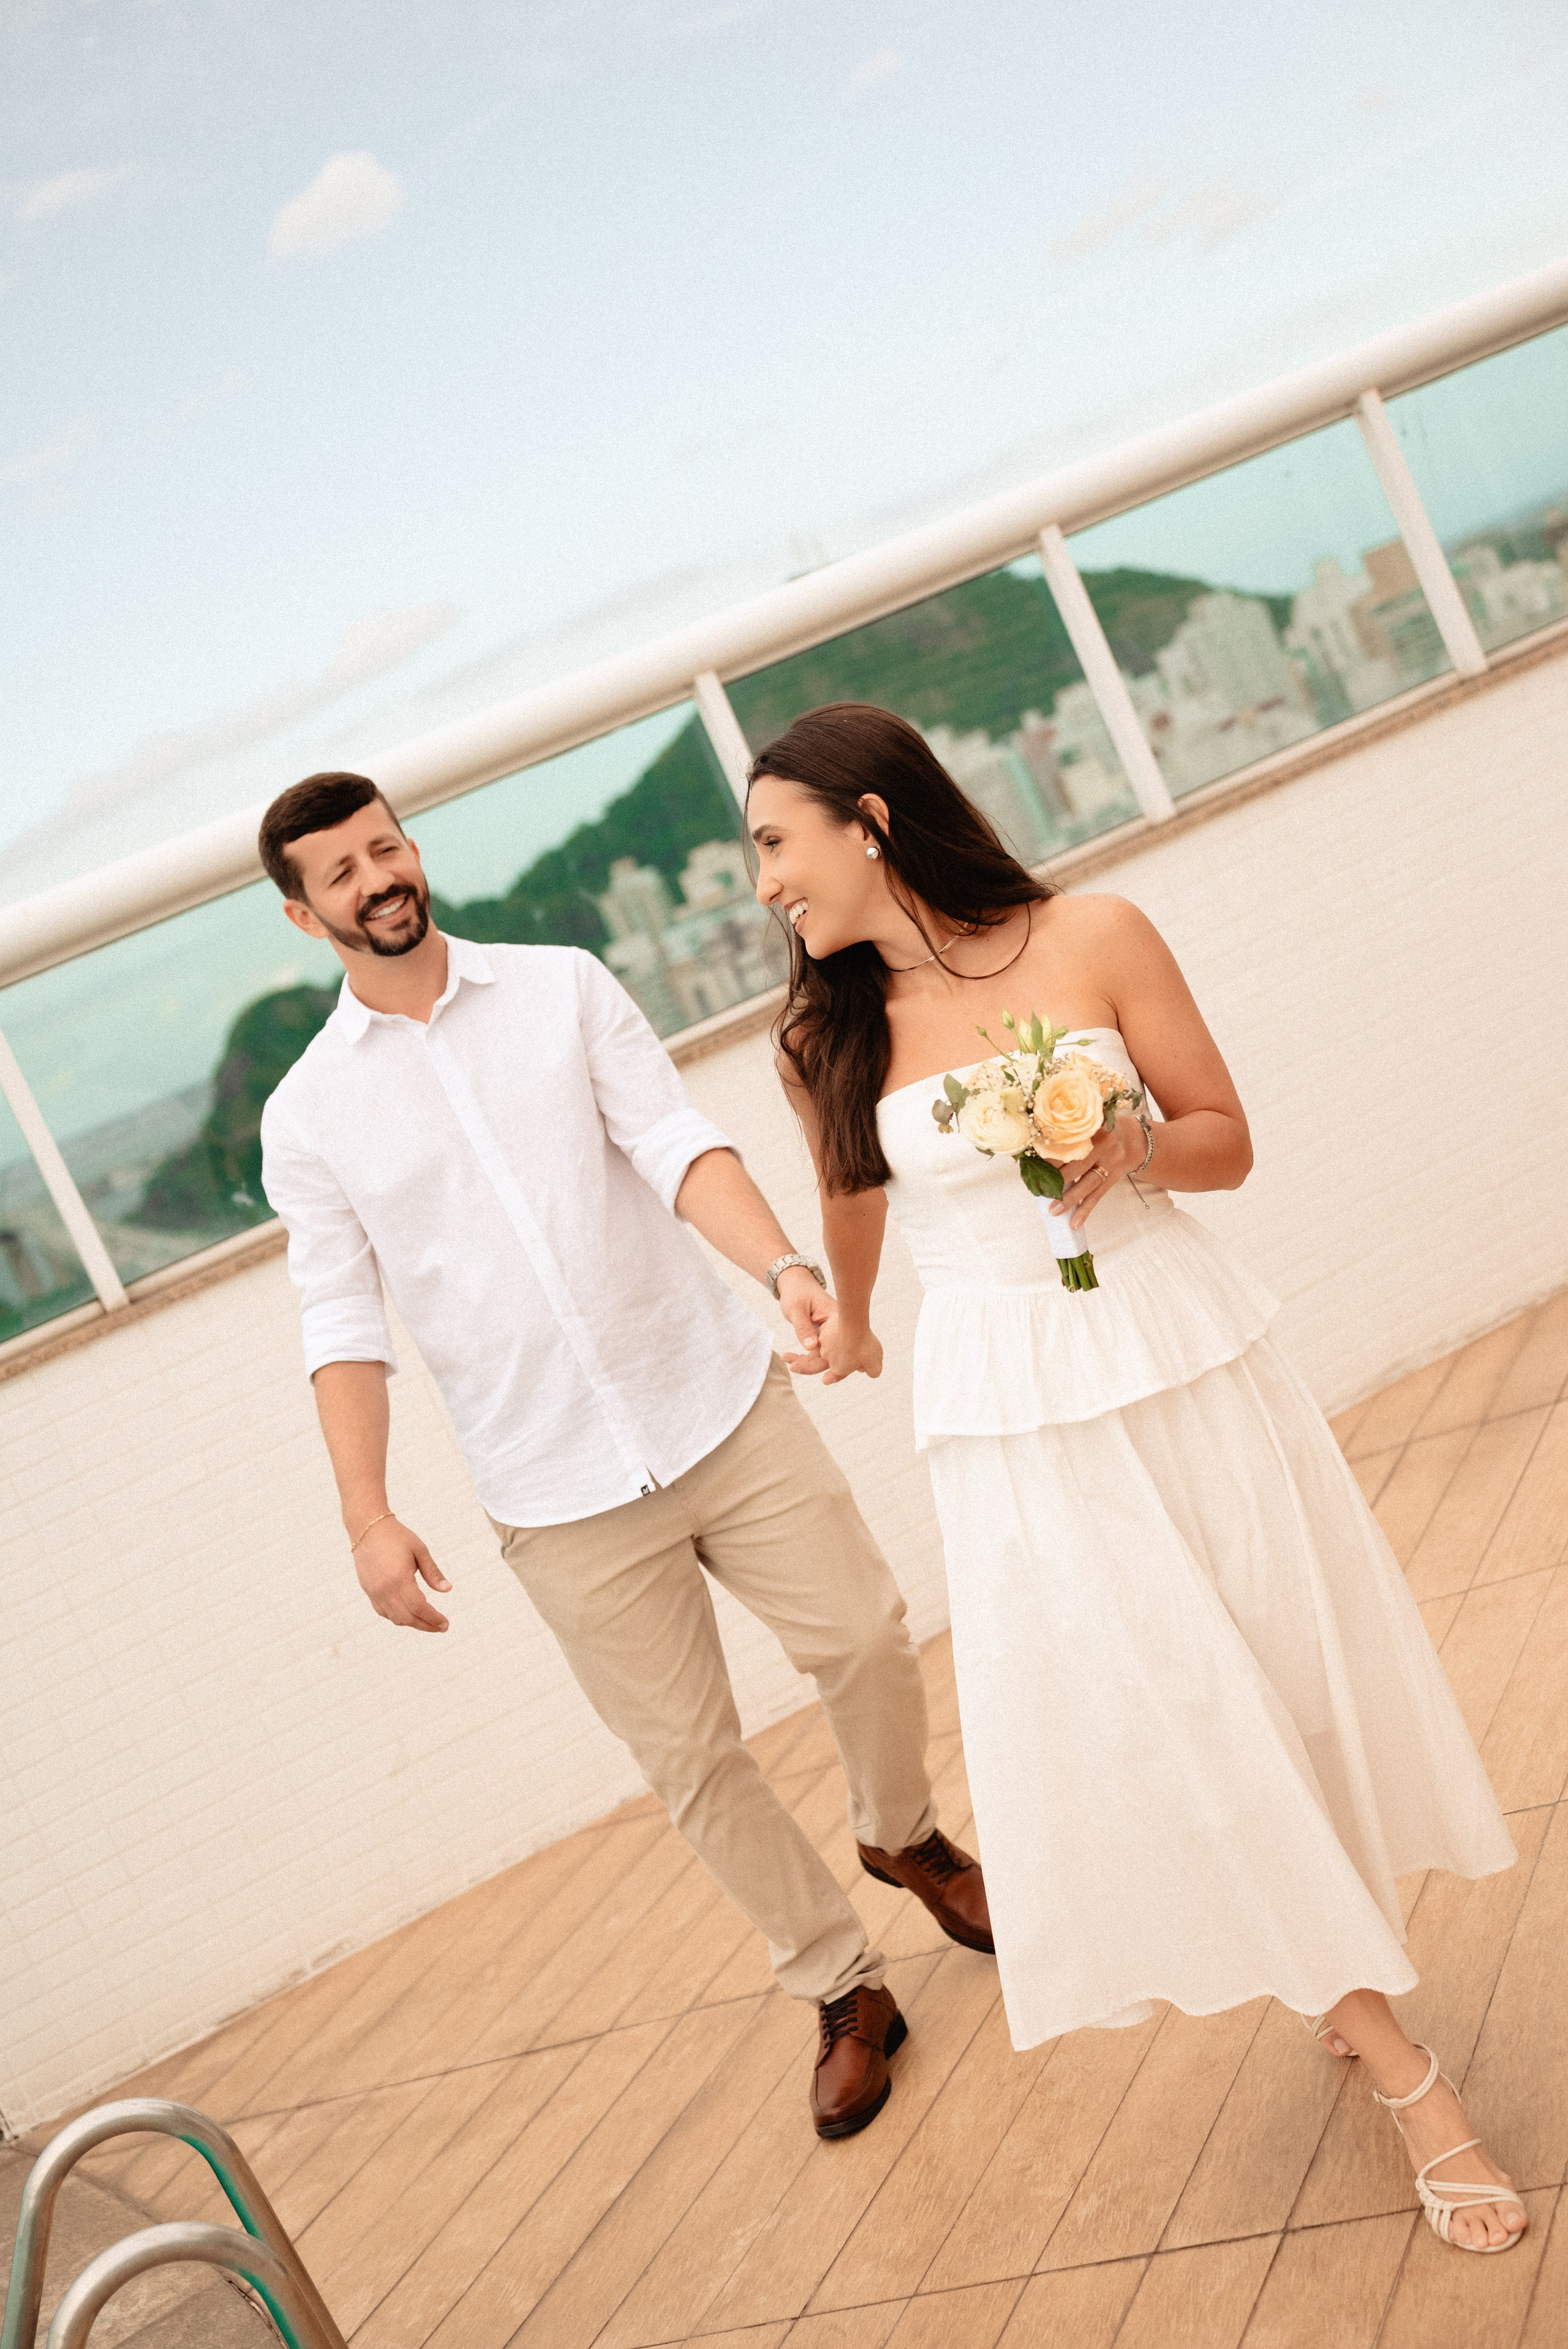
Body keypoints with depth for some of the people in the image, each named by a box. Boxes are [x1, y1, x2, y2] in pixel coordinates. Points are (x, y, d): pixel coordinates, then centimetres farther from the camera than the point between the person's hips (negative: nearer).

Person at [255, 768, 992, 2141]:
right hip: (561, 1499, 0)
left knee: (864, 1635, 5)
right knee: (692, 1762, 7)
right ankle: (844, 1991, 28)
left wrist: (787, 1268, -27)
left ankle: (904, 1837, 38)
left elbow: (677, 1147, -10)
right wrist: (368, 1517, -9)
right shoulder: (306, 1116, 1)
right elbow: (345, 1326, 1)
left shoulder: (564, 990, 1)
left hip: (721, 1410, 1)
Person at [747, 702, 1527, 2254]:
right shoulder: (824, 1040, -2)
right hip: (1013, 1420, 0)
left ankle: (1339, 1974, 37)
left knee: (1282, 1672, 10)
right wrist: (848, 1323, 33)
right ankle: (1399, 2068, 17)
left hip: (1180, 1362, 0)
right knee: (1163, 1720, 2)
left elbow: (1226, 1138, -1)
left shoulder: (1087, 938, -7)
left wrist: (1132, 1147, -21)